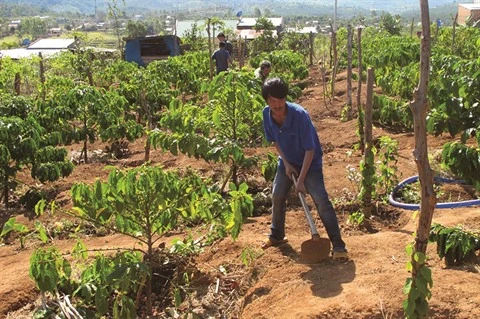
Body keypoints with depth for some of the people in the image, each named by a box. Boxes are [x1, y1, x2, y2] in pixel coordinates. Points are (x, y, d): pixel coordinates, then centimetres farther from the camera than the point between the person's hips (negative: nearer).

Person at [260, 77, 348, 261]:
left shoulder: (300, 115, -32)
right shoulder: (267, 114, -15)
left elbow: (310, 149, -26)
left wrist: (301, 180, -25)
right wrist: (286, 163, -8)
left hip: (310, 163, -5)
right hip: (287, 162, 6)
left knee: (321, 201, -16)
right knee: (277, 197, 10)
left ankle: (338, 246, -9)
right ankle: (276, 235, 33)